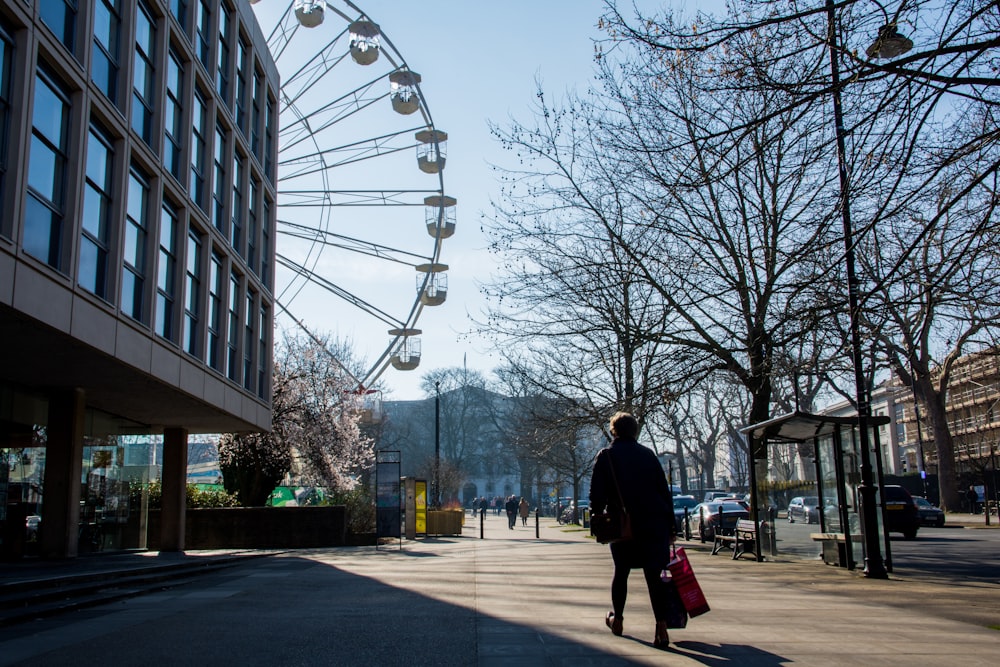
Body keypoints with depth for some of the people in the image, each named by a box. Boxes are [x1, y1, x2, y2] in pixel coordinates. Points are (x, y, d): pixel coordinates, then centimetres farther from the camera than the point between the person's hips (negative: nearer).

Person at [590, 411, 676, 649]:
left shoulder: (606, 456, -2)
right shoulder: (648, 454, 6)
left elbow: (597, 495, -6)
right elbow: (665, 492, 6)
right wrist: (669, 527, 10)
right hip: (654, 524, 1)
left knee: (621, 571, 17)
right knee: (654, 574, 0)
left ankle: (616, 619, 30)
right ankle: (661, 627, -11)